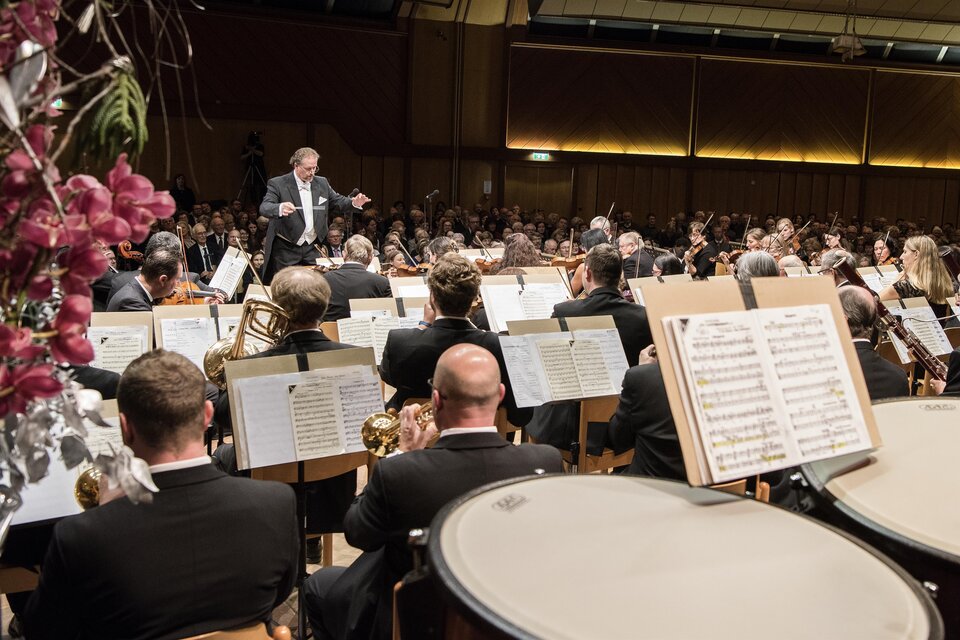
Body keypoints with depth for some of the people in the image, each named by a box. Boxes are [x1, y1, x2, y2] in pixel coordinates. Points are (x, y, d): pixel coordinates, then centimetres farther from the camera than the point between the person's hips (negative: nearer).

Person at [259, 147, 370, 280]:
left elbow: (338, 200, 16)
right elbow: (264, 208, -20)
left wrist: (354, 203, -7)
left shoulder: (322, 183, 7)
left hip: (312, 249, 4)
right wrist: (280, 208, -43)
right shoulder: (278, 184, -8)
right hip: (285, 250, -4)